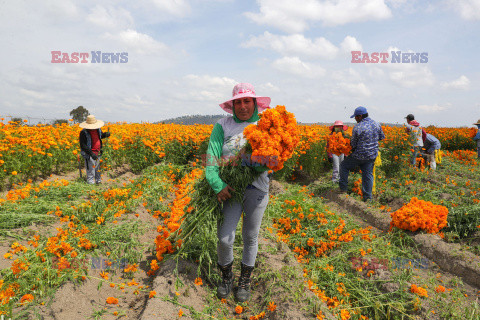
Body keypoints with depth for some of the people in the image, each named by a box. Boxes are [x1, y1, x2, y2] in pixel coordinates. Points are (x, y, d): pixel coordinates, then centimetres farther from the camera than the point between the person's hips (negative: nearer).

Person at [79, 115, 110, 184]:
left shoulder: (97, 129, 1)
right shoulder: (83, 133, -18)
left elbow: (101, 135, 23)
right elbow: (83, 145, -20)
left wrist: (105, 134, -2)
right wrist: (91, 153, -28)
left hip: (98, 154, 7)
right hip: (89, 155, -7)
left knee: (97, 170, 20)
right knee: (90, 172, -1)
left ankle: (98, 182, 35)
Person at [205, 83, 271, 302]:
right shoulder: (222, 126, 3)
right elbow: (211, 156, -7)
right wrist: (218, 185, -21)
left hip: (256, 188, 1)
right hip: (229, 188, 0)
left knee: (250, 237, 12)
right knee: (224, 238, -4)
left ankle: (245, 280, 35)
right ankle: (226, 276, 27)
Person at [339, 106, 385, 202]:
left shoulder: (357, 127, -18)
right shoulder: (376, 124, 1)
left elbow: (353, 144, -11)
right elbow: (382, 137, 16)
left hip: (359, 155, -5)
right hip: (372, 155, 6)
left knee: (344, 166, 15)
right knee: (368, 174, 12)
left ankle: (343, 188, 20)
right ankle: (367, 197, 14)